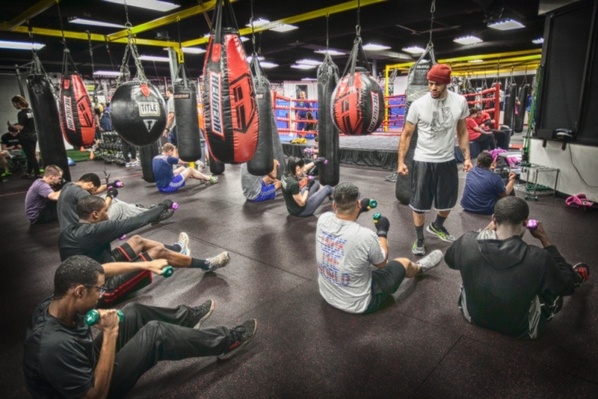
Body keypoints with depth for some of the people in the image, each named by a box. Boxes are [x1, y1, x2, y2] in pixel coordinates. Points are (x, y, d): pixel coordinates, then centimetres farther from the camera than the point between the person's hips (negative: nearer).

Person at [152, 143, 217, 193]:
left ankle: (204, 177, 36)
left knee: (182, 168, 22)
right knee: (190, 170, 6)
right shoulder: (168, 159, -18)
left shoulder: (155, 158, 5)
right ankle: (209, 179, 23)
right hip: (169, 187, -9)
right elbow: (186, 162, -8)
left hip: (160, 187, 9)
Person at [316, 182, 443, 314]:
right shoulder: (365, 236, -32)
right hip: (358, 304, -4)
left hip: (327, 295, 5)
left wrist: (358, 211, 12)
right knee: (404, 263, 16)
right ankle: (419, 268, 52)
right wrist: (382, 232, 3)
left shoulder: (323, 220, -18)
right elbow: (381, 262, -7)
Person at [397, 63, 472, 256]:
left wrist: (467, 157, 2)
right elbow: (406, 134, -4)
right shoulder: (418, 104, -11)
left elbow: (462, 131, 7)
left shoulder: (460, 102, -4)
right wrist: (401, 161, -9)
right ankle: (419, 239, 24)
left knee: (448, 202, 18)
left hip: (447, 161, 3)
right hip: (423, 161, -3)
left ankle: (437, 226, 47)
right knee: (419, 203, 5)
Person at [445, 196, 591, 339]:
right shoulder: (538, 259, -31)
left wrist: (486, 230, -2)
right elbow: (566, 287, -9)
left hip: (472, 315, 2)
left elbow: (450, 260, -2)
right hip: (519, 330, -2)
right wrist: (545, 240, -7)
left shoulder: (467, 242, -26)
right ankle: (577, 275, 54)